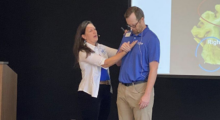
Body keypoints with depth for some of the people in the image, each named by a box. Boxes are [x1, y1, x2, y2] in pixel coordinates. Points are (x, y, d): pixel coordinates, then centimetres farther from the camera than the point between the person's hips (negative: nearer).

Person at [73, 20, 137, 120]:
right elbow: (105, 63, -21)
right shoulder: (83, 52, -13)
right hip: (90, 92, -7)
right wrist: (125, 51, -24)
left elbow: (118, 53, 0)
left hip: (105, 90, 7)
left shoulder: (101, 48, 11)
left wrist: (124, 47, -22)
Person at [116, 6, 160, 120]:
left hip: (139, 88, -6)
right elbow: (118, 63, 17)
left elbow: (153, 68, -13)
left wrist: (147, 94, -19)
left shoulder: (151, 38, -8)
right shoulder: (126, 35, 12)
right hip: (122, 88, 6)